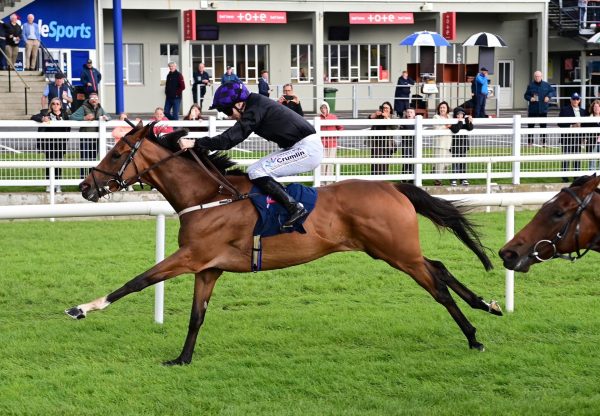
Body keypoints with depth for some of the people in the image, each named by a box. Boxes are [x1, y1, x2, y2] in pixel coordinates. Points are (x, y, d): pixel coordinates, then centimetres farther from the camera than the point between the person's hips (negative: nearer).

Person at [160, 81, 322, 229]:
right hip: (297, 148, 10)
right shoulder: (256, 106, 11)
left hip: (308, 148, -10)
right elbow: (232, 135, 15)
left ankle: (295, 208, -18)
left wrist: (194, 143, -28)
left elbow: (228, 139, -25)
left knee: (257, 172, -16)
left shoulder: (255, 109, -18)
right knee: (255, 172, 9)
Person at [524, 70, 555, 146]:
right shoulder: (531, 85, 1)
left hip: (543, 109, 1)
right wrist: (530, 98, -15)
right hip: (533, 110, -1)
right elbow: (526, 95, 6)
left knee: (543, 126, 4)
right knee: (530, 125, 1)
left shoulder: (546, 85, 4)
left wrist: (548, 96, -9)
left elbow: (552, 91, 10)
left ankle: (543, 142, 11)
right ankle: (530, 142, 7)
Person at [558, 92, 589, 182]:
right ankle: (565, 176, 2)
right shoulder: (564, 109, -1)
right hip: (567, 136, -4)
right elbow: (560, 123, -5)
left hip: (578, 137, 4)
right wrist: (571, 126, -17)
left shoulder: (583, 111, 13)